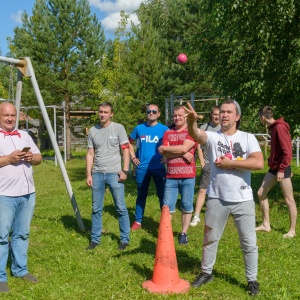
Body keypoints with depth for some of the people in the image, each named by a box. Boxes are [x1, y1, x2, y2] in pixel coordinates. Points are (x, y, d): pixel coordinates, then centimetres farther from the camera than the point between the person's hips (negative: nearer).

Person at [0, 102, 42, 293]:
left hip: (28, 194, 6)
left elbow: (39, 158, 14)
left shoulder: (24, 135, 14)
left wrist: (32, 157, -7)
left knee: (22, 234, 14)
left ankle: (20, 269, 26)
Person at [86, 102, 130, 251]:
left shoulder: (118, 128, -1)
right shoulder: (93, 131, 8)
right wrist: (88, 174, 3)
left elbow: (125, 150, -2)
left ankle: (125, 239, 12)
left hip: (114, 173, -3)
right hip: (97, 174, 4)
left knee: (121, 208, 0)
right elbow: (90, 154, 10)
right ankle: (95, 239, 21)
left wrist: (124, 171, -10)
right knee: (96, 208, 10)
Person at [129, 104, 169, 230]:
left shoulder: (164, 129, -2)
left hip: (159, 167, -2)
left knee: (162, 194, 4)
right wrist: (133, 157, 8)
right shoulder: (139, 128, 4)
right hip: (142, 167, 2)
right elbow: (129, 142, 18)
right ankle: (138, 221, 22)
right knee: (141, 195, 12)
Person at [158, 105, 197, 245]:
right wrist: (182, 153, -12)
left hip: (188, 177, -3)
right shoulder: (168, 133, 12)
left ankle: (183, 233, 18)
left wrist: (165, 148, -4)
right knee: (167, 207, 3)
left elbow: (184, 148, -15)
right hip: (171, 177, 3)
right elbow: (164, 153, -1)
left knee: (186, 207, 6)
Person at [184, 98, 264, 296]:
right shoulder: (213, 137, -2)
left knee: (249, 242, 11)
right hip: (217, 199, 1)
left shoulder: (248, 138, -2)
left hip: (243, 200, 0)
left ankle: (252, 279, 29)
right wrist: (192, 121, -47)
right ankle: (206, 272, 36)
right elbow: (196, 135, -25)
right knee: (210, 238, 16)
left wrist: (229, 163, -16)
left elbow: (259, 163, -16)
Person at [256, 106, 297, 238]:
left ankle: (292, 230, 11)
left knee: (289, 199, 1)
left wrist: (282, 169, -22)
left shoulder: (280, 127, -17)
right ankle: (266, 225, 19)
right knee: (261, 193, 10)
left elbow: (287, 151, -22)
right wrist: (276, 167, 18)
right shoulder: (273, 127, 11)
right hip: (274, 167, 10)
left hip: (282, 169, -10)